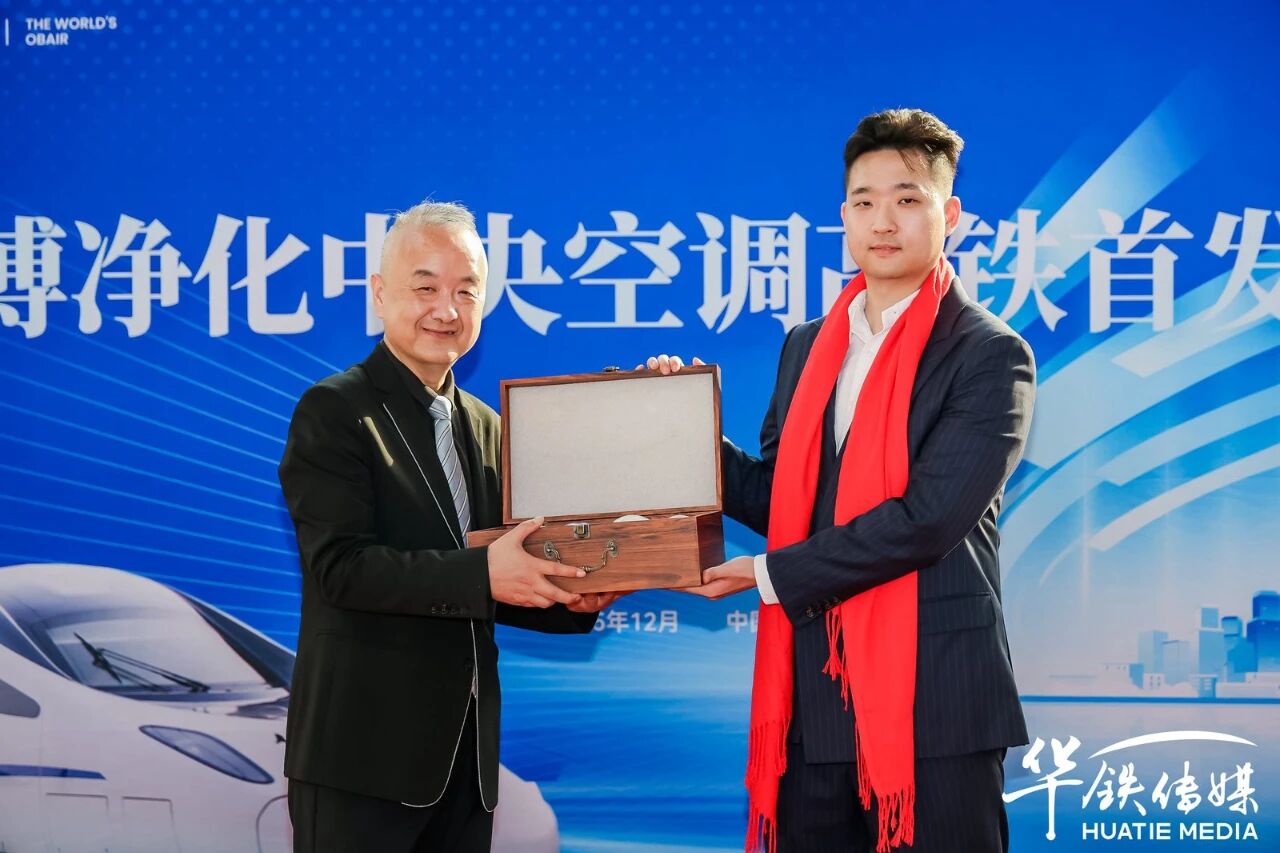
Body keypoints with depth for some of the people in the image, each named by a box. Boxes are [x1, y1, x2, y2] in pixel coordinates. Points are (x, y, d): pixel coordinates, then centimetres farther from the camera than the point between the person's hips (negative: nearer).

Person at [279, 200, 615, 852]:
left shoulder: (485, 426, 13)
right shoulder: (333, 412, -7)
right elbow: (342, 566, -18)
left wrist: (573, 599, -4)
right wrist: (481, 574, -26)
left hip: (464, 750, 6)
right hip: (362, 750, -6)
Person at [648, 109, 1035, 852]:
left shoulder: (991, 356, -7)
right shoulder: (807, 346, 13)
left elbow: (927, 518, -17)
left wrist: (771, 573, -12)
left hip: (934, 702, -5)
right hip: (814, 696, 6)